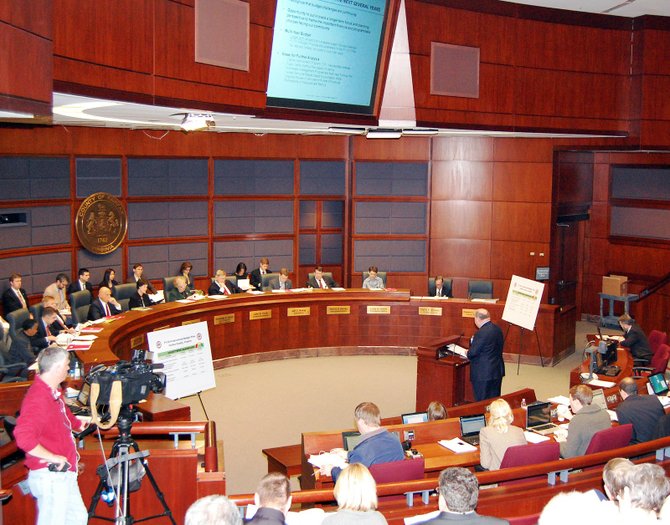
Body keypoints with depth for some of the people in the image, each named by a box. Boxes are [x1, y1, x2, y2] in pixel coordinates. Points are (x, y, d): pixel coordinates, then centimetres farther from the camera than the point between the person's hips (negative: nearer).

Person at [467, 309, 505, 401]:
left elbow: (472, 353, -20)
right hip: (498, 371, 8)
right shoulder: (497, 329, 4)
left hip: (483, 374, -8)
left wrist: (468, 353, 3)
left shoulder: (482, 333, -22)